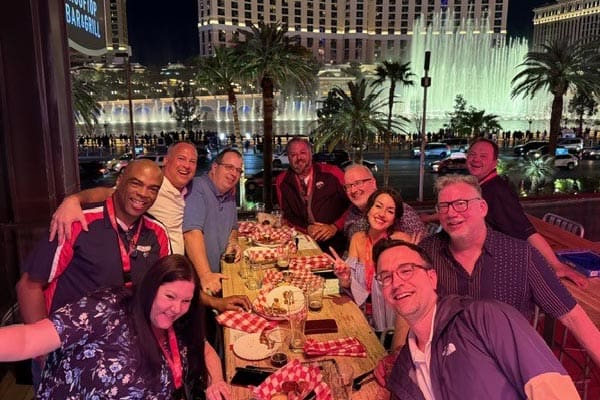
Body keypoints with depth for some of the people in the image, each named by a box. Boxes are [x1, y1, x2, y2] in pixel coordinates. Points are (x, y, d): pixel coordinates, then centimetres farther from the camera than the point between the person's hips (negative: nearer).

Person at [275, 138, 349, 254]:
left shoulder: (332, 173, 0)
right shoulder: (282, 181, 8)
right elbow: (287, 215, 10)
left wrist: (335, 227, -13)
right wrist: (307, 228, -8)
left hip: (334, 241, -3)